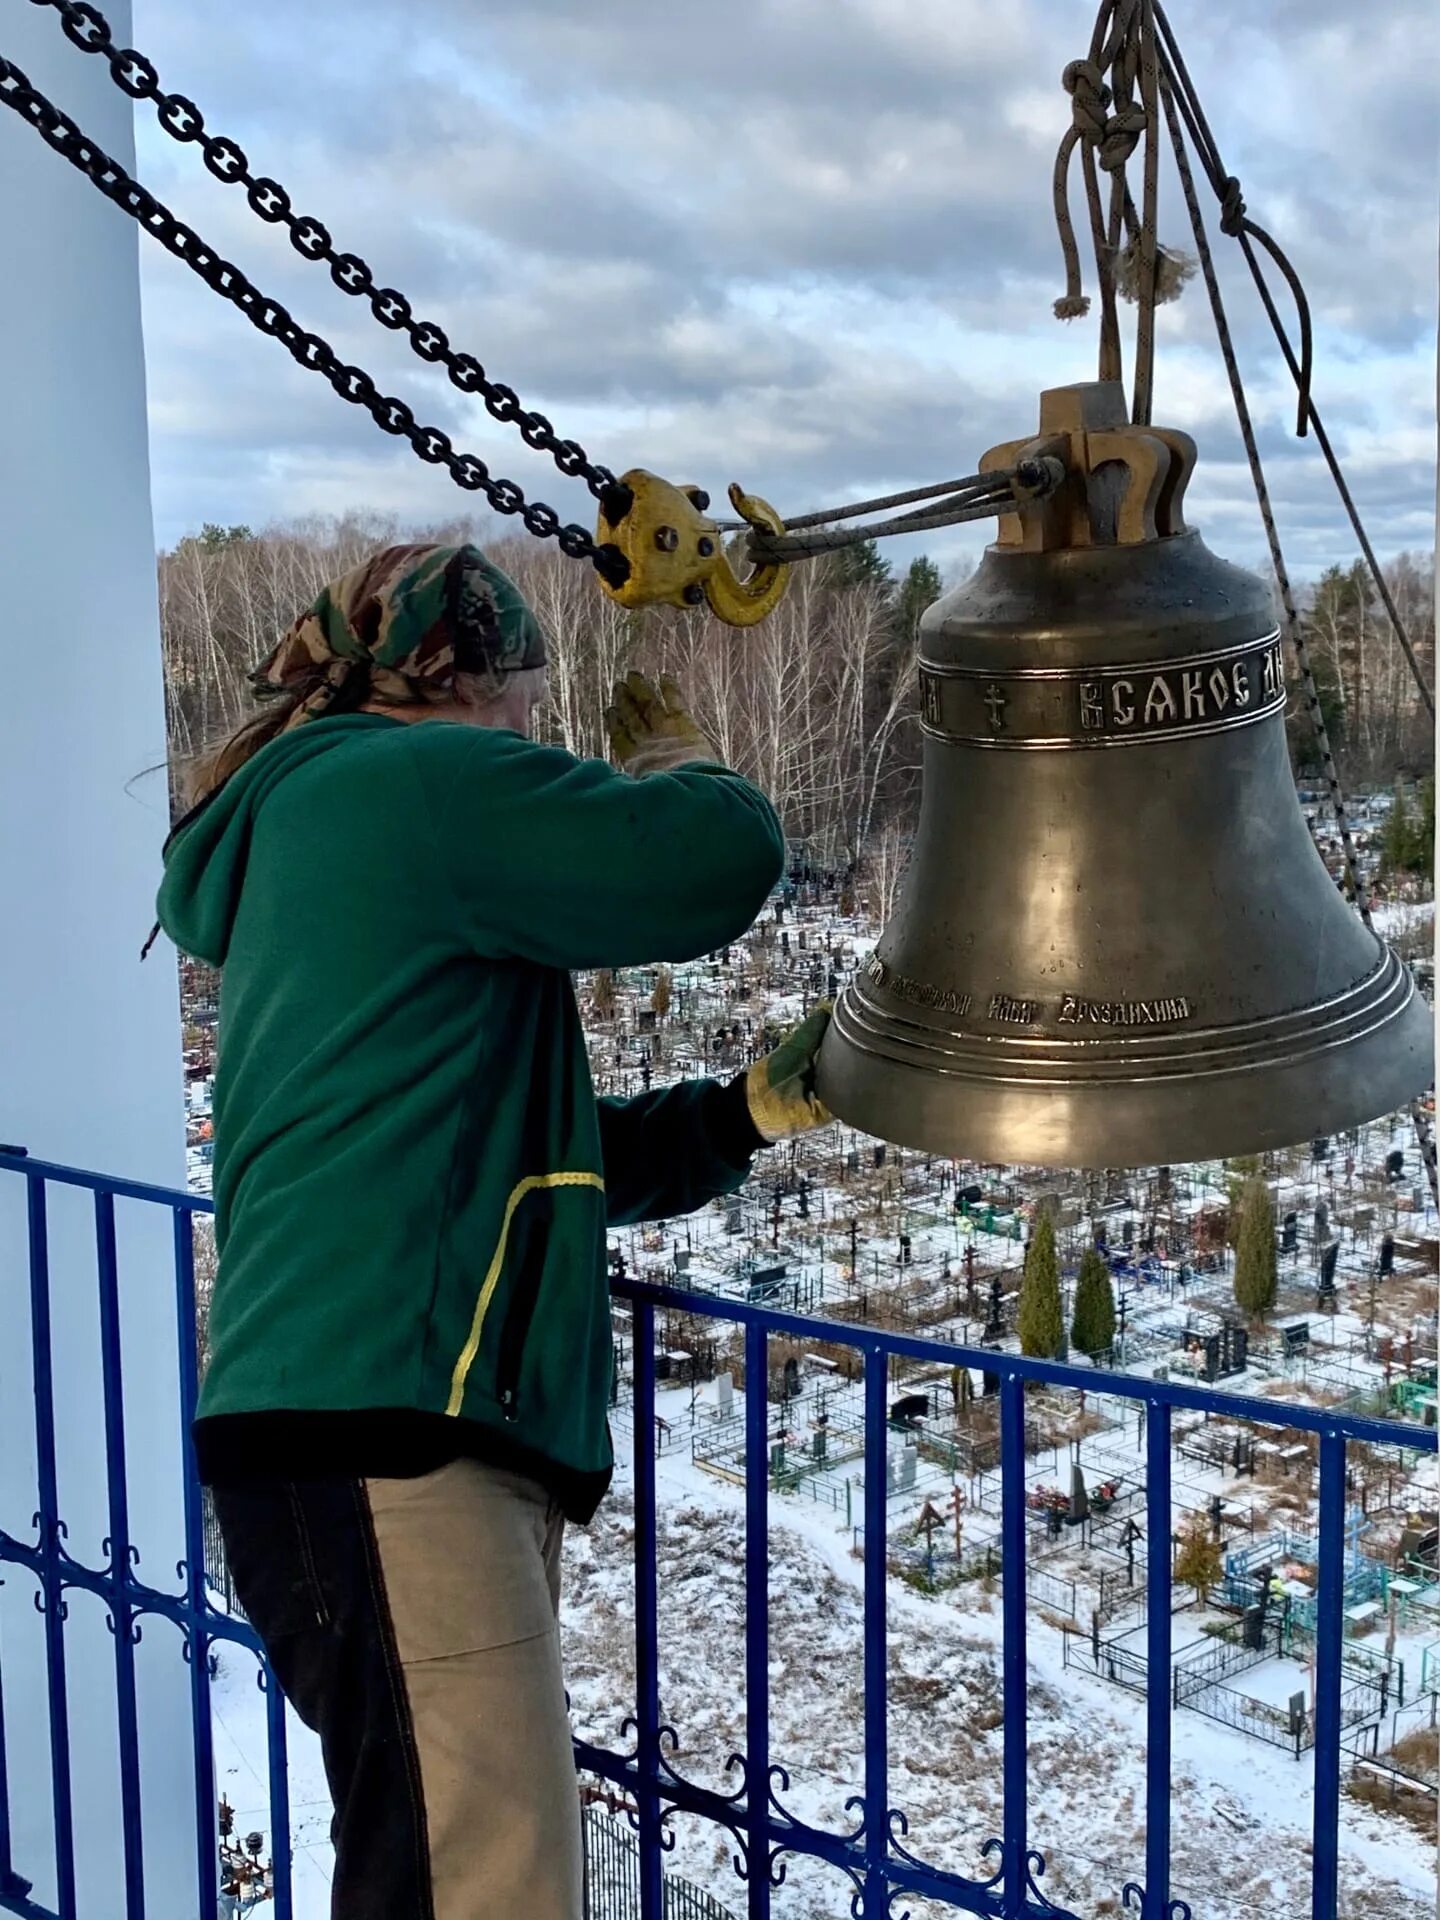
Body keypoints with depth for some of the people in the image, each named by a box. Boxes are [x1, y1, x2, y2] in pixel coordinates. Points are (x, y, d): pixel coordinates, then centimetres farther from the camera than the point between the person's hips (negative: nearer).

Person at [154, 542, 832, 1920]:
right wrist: (667, 757, 11)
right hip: (386, 1427, -10)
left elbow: (513, 1160, 29)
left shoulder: (312, 831, 27)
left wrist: (746, 1112, 21)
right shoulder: (410, 780, -3)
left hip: (414, 1432, 10)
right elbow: (719, 861, -11)